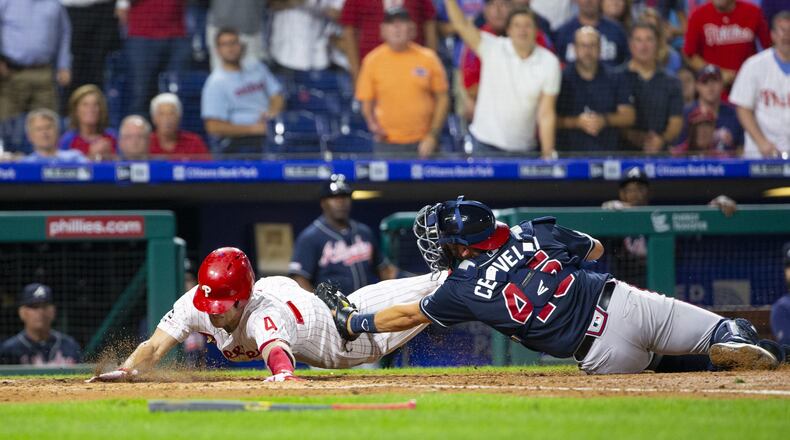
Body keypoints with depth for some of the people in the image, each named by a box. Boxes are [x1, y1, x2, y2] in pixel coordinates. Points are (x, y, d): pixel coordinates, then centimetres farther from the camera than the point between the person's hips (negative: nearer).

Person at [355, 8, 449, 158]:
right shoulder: (372, 61, 1)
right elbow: (366, 103, 7)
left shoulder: (428, 58, 0)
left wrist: (432, 136, -2)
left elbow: (442, 99, 5)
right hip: (387, 143, 0)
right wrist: (373, 124, -12)